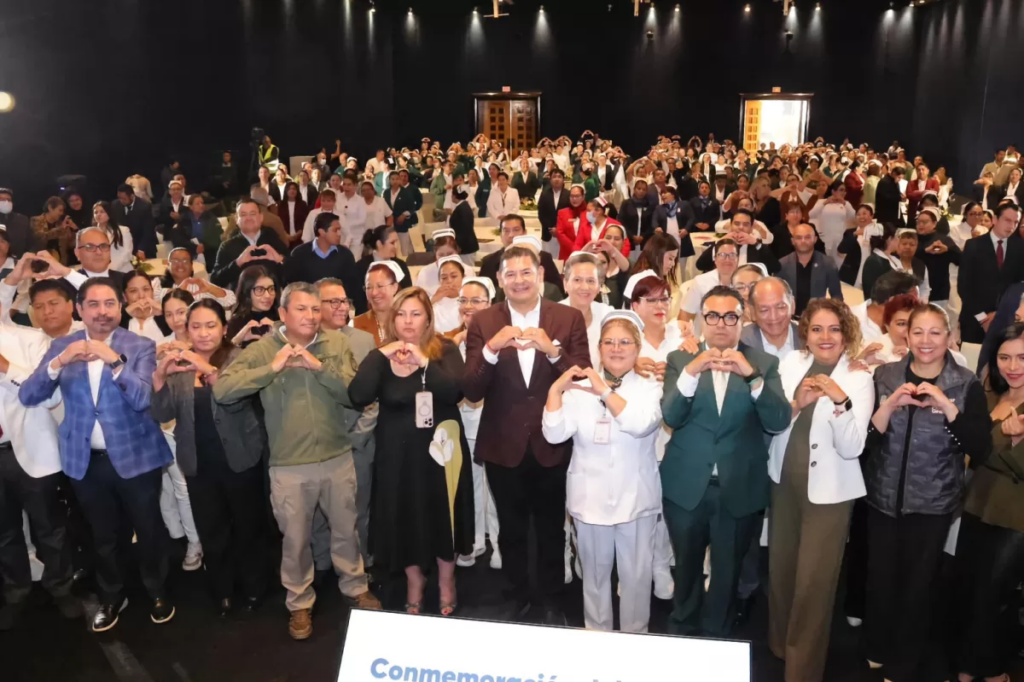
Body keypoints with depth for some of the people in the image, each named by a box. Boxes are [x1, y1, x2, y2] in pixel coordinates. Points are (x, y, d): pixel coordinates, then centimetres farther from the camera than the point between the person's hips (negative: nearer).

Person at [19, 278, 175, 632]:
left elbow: (143, 399, -19)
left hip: (135, 457, -2)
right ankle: (111, 596, 39)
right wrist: (59, 363, -25)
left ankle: (157, 591, 34)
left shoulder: (141, 347, -9)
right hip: (86, 460, 3)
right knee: (103, 536, 19)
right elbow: (27, 397, -7)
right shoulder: (62, 346, 0)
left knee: (149, 531, 12)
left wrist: (115, 360, -32)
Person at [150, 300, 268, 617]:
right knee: (211, 532, 11)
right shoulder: (179, 365, 3)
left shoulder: (237, 358, -6)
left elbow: (237, 400, -22)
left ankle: (253, 587, 29)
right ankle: (222, 591, 30)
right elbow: (163, 414, -6)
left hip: (239, 460, -2)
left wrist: (210, 371, -37)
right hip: (199, 464, 3)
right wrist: (160, 376, -23)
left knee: (248, 526, 9)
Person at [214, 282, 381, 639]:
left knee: (346, 529, 18)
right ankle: (299, 604, 35)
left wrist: (319, 366, -21)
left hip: (337, 458, 2)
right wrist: (273, 368, -24)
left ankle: (355, 588, 41)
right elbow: (221, 391, -17)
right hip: (289, 466, -1)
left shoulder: (337, 344, -2)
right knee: (295, 539, 13)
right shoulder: (262, 349, -7)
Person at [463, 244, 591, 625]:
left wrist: (552, 351, -26)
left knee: (551, 530, 16)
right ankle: (517, 598, 40)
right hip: (503, 446, 1)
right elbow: (471, 391, -10)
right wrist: (492, 348, -26)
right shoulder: (483, 323, -4)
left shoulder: (569, 319, -5)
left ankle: (552, 601, 38)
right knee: (511, 530, 18)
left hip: (552, 444, 0)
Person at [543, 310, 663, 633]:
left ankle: (635, 636, 27)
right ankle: (596, 634, 34)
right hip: (591, 498, 1)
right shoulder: (579, 389, 0)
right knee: (595, 573, 16)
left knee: (636, 574, 7)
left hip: (635, 499, -1)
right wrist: (555, 389, -19)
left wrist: (605, 391, -25)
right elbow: (554, 433, -10)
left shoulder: (649, 389, -1)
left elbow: (641, 424, -22)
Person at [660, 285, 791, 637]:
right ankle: (681, 631, 45)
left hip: (740, 489, 0)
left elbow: (779, 422, -15)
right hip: (687, 486, 1)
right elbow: (670, 417, -15)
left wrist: (752, 376, -29)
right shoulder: (680, 359, -2)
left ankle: (717, 639, 39)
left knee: (727, 574, 16)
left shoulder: (764, 363, -2)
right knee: (686, 569, 20)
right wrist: (691, 372, -30)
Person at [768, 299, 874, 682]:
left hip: (828, 490, -4)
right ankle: (779, 644, 42)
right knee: (780, 569, 18)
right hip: (785, 482, 4)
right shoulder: (790, 364, 0)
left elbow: (852, 448, -18)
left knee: (813, 582, 0)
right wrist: (797, 403, -20)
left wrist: (841, 402, -33)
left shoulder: (858, 379, -11)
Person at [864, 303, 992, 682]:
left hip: (933, 505, -1)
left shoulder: (966, 385, -5)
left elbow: (981, 449, -12)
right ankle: (877, 651, 36)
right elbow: (863, 440, -5)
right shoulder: (885, 376, -2)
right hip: (883, 498, 1)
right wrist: (890, 405, -21)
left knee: (917, 586, 7)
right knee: (880, 579, 9)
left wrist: (947, 406, -23)